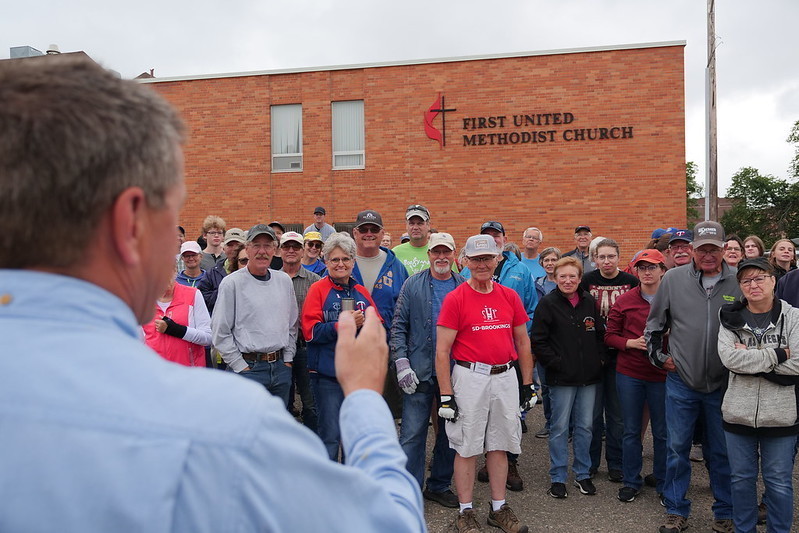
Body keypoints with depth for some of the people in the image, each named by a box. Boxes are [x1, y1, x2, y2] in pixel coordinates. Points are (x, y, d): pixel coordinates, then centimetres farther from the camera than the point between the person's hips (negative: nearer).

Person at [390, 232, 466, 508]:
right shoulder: (413, 285, 0)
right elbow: (398, 327, 0)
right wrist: (401, 362, -10)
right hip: (420, 371, -2)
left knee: (450, 431, 13)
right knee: (413, 434, -1)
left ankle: (440, 485, 31)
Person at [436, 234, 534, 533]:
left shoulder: (510, 297, 6)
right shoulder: (455, 299, -7)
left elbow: (523, 343, 13)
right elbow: (442, 351, -9)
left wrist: (527, 384, 11)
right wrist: (446, 395, -12)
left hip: (505, 377, 4)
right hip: (470, 379, -4)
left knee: (500, 445, 14)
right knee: (467, 447, 5)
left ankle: (498, 509, 29)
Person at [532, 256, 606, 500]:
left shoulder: (590, 302, 8)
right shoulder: (548, 304, -5)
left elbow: (600, 333, 16)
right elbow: (538, 341, -7)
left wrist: (599, 359, 5)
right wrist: (555, 363, -12)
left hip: (589, 377, 4)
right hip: (561, 378, -4)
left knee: (585, 427, 12)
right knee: (560, 428, 4)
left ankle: (583, 474, 26)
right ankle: (558, 478, 16)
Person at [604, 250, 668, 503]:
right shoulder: (624, 301, 1)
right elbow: (609, 336, 4)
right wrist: (631, 342, -13)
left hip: (662, 374, -1)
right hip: (629, 373, 1)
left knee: (662, 432, 10)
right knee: (631, 430, 11)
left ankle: (663, 484, 28)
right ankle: (631, 482, 25)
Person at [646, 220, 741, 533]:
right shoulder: (673, 278, -3)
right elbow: (654, 324, 8)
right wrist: (659, 357, 5)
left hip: (724, 384, 0)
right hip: (681, 381, 0)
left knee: (722, 452, 14)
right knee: (677, 448, 10)